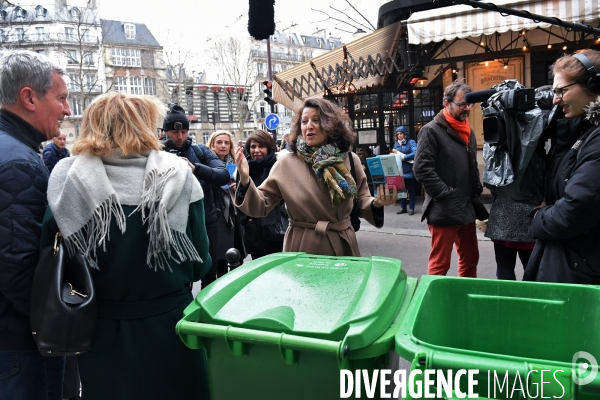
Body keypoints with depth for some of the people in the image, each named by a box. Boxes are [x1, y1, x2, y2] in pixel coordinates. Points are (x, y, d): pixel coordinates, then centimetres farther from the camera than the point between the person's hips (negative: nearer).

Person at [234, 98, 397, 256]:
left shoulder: (350, 160, 1)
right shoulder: (286, 164, -5)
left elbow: (362, 201, 9)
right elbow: (261, 206, -6)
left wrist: (377, 203, -13)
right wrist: (245, 179, -22)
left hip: (343, 245, 2)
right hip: (303, 248, -2)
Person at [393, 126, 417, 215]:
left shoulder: (411, 142, -5)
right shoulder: (396, 144, 12)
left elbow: (415, 153, -19)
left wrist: (404, 158, -22)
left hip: (409, 171, -5)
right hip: (399, 171, 5)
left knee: (410, 190, 3)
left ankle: (411, 208, 11)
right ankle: (403, 207, 20)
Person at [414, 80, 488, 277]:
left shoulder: (468, 131, 16)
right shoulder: (432, 130, -10)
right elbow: (422, 169, -18)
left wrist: (476, 191, 10)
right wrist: (447, 195, -18)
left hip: (467, 210, 8)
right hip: (444, 211, -8)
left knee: (470, 260, 17)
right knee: (439, 265, 0)